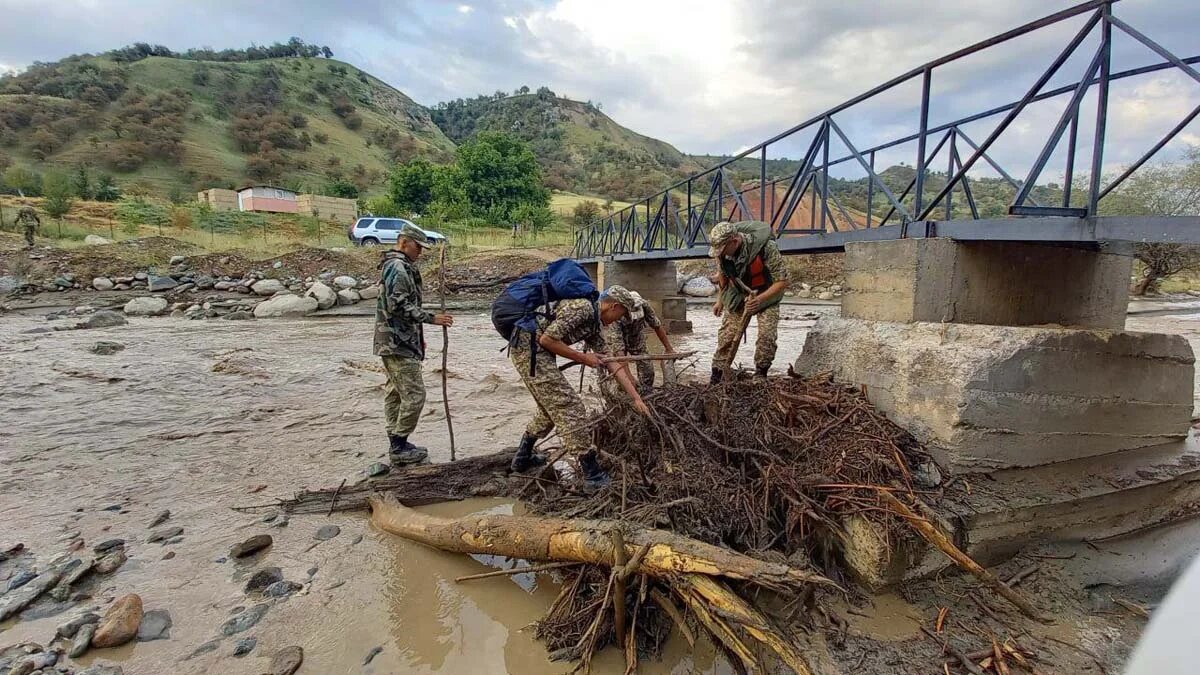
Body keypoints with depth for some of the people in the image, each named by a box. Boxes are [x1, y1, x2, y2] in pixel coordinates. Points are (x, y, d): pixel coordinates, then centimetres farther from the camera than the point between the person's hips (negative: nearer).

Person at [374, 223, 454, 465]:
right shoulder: (398, 267, -15)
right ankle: (399, 447, 0)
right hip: (399, 343, -11)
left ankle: (397, 444, 21)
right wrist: (431, 318, -24)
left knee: (396, 393, 14)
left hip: (396, 341, 11)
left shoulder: (397, 266, 19)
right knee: (414, 394, -8)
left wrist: (417, 336, 24)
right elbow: (399, 306, -24)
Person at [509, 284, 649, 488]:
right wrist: (582, 358, -10)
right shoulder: (583, 307, -16)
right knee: (570, 407, -8)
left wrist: (636, 398, 12)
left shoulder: (595, 325, 15)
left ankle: (523, 457, 34)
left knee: (552, 407, 22)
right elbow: (547, 339, -20)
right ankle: (593, 475, -1)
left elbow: (610, 363, 15)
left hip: (533, 350, 10)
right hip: (529, 346, -10)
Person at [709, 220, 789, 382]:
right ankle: (715, 378, 3)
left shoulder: (766, 247, -33)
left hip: (766, 295, -3)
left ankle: (760, 375, 4)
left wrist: (759, 300, -38)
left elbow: (782, 281, -28)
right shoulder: (722, 250, -18)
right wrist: (720, 301, 10)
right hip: (737, 296, 3)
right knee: (726, 336, -3)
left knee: (767, 336, -15)